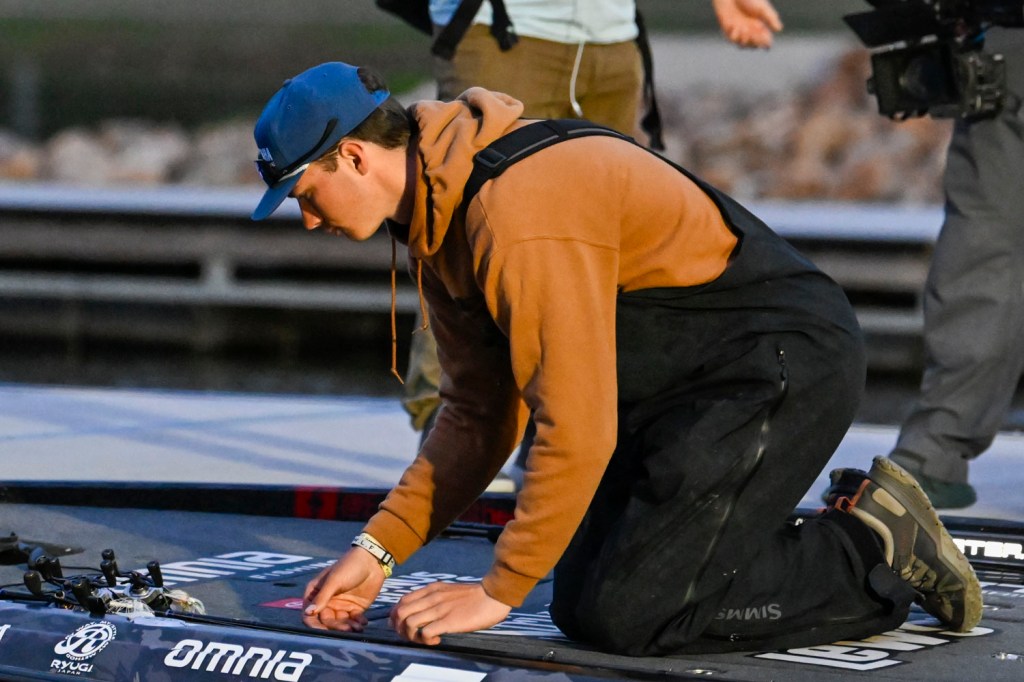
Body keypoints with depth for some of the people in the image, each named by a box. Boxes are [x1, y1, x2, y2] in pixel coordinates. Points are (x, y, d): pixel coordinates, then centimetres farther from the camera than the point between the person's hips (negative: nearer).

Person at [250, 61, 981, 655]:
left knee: (624, 617, -14)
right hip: (685, 382, 10)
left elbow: (576, 432, -26)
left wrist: (499, 592, -18)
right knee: (580, 606, 8)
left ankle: (876, 554, -1)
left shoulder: (522, 215, -26)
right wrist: (379, 548, 1)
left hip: (784, 362, -10)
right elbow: (476, 418, 10)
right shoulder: (441, 218, 6)